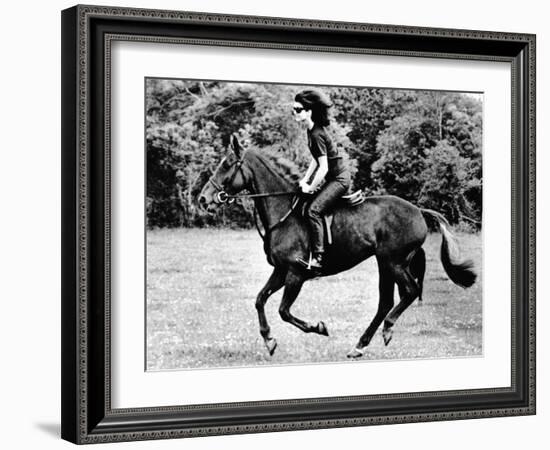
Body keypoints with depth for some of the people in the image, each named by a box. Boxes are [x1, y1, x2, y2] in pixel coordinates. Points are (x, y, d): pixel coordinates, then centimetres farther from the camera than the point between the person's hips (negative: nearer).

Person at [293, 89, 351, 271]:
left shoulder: (317, 135, -22)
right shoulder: (312, 131, 8)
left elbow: (323, 167, -23)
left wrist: (310, 187, -13)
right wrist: (305, 179, 11)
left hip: (339, 179, -10)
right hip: (334, 178, 10)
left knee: (314, 210, -22)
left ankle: (317, 258, -25)